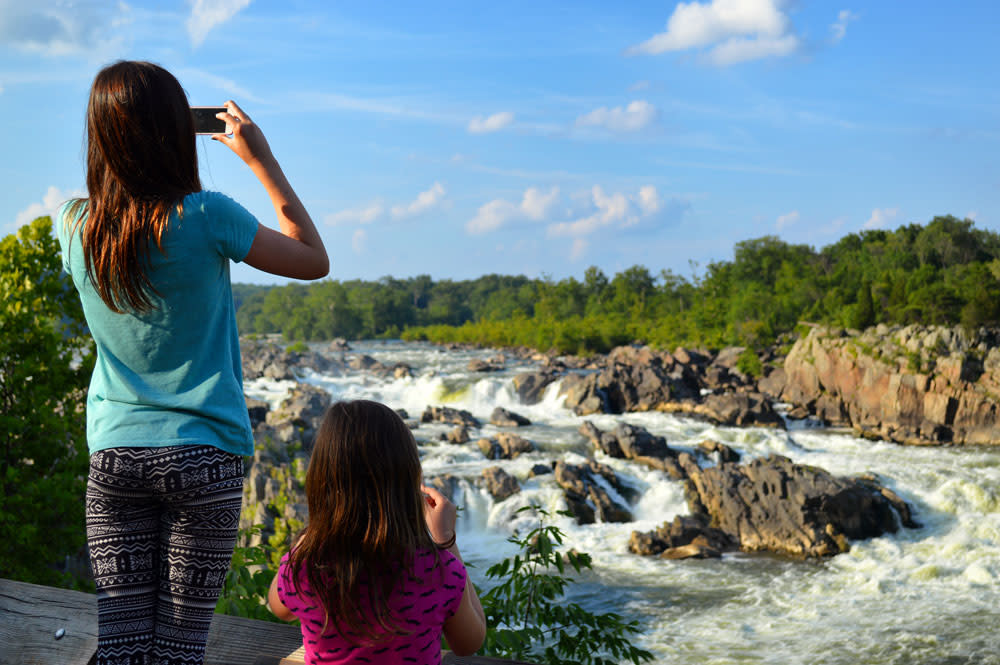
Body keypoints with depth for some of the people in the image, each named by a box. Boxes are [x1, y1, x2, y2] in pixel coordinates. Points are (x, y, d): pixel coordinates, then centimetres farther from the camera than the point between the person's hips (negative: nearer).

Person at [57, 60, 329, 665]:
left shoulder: (75, 226, -2)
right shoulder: (206, 217, -14)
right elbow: (314, 261, 0)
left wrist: (131, 140, 19)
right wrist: (262, 161, 3)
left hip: (113, 455, 4)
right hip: (203, 456, -3)